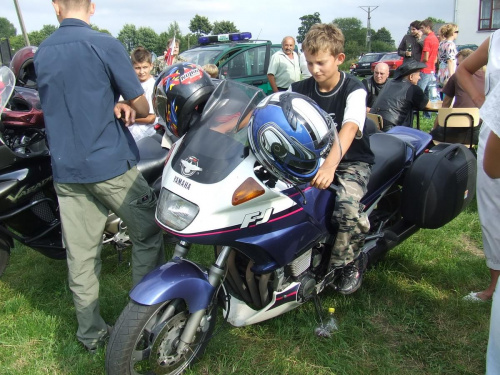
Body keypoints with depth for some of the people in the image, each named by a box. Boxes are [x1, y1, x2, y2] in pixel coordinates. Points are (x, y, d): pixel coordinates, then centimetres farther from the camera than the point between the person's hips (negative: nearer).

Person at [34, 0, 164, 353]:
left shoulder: (41, 53, 11)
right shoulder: (105, 45, -9)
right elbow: (142, 106, -6)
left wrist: (114, 105, 5)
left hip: (66, 169, 6)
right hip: (111, 164, -5)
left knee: (81, 255, 10)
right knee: (148, 234, 10)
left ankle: (91, 333, 22)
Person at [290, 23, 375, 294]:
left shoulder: (354, 89, -11)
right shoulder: (301, 90, 2)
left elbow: (349, 128, -29)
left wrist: (330, 165, -46)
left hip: (351, 160, -4)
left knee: (348, 207, -33)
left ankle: (348, 263, -3)